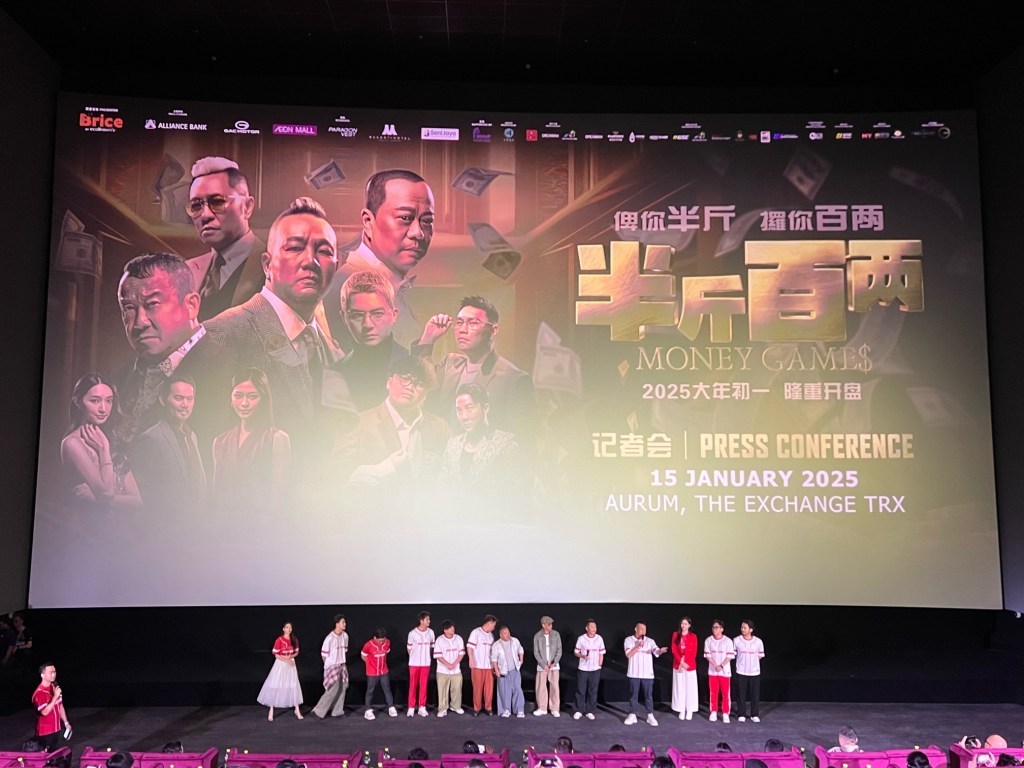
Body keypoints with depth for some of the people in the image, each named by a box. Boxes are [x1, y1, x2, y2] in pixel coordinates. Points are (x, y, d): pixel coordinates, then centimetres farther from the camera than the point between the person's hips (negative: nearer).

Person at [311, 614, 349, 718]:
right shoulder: (329, 638, -19)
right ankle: (319, 711, 4)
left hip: (342, 666, 7)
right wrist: (330, 665, 2)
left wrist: (342, 662, 13)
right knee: (333, 690, -8)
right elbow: (323, 654, -10)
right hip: (332, 667, -6)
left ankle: (337, 711, 19)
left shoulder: (345, 636, 0)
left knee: (342, 689, 7)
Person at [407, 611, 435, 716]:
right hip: (414, 663, -2)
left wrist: (429, 658, 6)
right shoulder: (412, 633, -10)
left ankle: (422, 707, 15)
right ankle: (411, 708, 12)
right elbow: (409, 648, 1)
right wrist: (414, 658, 5)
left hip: (426, 663, 2)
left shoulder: (430, 632, -1)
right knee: (413, 686, 4)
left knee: (423, 686, 6)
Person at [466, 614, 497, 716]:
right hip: (477, 665, -5)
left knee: (489, 687, 1)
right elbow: (469, 646, -8)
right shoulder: (476, 632, -4)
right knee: (477, 687, 2)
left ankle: (488, 707, 14)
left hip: (489, 666, 5)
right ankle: (477, 708, 13)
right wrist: (471, 660, -14)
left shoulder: (491, 635, 15)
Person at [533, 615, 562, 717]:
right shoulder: (537, 636, -4)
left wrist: (554, 663, -13)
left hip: (554, 666, 0)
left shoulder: (556, 635, -2)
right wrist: (543, 665, -11)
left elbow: (559, 650, -1)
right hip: (542, 666, 0)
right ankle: (542, 708, 17)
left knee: (554, 687, -1)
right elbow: (536, 652, -3)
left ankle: (554, 709, 9)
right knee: (540, 687, 3)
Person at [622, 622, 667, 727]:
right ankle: (632, 715, 17)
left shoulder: (650, 641, 2)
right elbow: (628, 655, -11)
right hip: (634, 673, -1)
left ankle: (650, 716, 12)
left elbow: (656, 652, -14)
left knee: (649, 695, 4)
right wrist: (638, 646, -19)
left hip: (647, 673, 1)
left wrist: (661, 650, -37)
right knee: (633, 694, 8)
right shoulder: (628, 640, -1)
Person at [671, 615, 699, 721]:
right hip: (678, 665, 1)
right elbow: (674, 650, -2)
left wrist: (685, 663, -13)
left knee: (690, 688, 2)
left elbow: (693, 653, -5)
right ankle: (682, 710, 10)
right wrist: (681, 662, -14)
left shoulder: (693, 637, -1)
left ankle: (690, 711, 11)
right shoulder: (675, 635, 3)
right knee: (680, 688, 4)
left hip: (690, 666, -1)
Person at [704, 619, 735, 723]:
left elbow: (730, 656, -7)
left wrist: (721, 666, -16)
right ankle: (714, 712, 16)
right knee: (713, 692, 7)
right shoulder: (708, 640, 0)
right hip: (712, 671, 2)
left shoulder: (727, 641, -6)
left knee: (725, 693, 0)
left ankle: (725, 713, 8)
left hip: (725, 671, -2)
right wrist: (716, 666, -14)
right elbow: (707, 655, -2)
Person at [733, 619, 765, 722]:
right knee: (741, 694, 3)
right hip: (741, 671, 0)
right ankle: (742, 714, 14)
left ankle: (755, 715, 17)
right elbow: (733, 654, 6)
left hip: (754, 672, 0)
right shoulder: (736, 640, -5)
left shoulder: (758, 641, -4)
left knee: (755, 694, 4)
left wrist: (752, 661, 5)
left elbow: (760, 656, 7)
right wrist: (742, 661, 6)